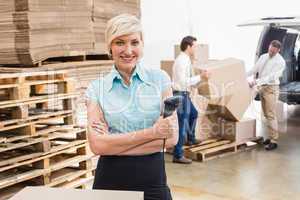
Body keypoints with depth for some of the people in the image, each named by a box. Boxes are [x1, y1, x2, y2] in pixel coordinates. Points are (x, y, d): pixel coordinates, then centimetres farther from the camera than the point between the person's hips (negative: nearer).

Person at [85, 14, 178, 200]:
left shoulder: (160, 79, -3)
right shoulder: (97, 88, -3)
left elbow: (171, 137, -9)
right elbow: (97, 145, -12)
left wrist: (114, 144, -14)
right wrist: (151, 132, -17)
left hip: (153, 177, 0)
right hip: (110, 179, 0)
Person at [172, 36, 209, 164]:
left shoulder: (186, 60, 12)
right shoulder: (182, 60, -18)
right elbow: (184, 81, -25)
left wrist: (201, 76, 10)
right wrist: (200, 76, -19)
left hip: (184, 94, 11)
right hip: (181, 95, -11)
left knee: (193, 114, 31)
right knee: (183, 124, -7)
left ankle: (190, 139, 49)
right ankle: (178, 155, -2)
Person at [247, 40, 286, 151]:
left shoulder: (280, 61, -11)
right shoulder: (263, 57, 9)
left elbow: (272, 77, -21)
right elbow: (254, 70, 9)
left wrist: (257, 81, -29)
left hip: (271, 88, -7)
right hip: (262, 87, 7)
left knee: (271, 115, -10)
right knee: (266, 115, 11)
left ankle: (274, 141, -8)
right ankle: (271, 137, 20)